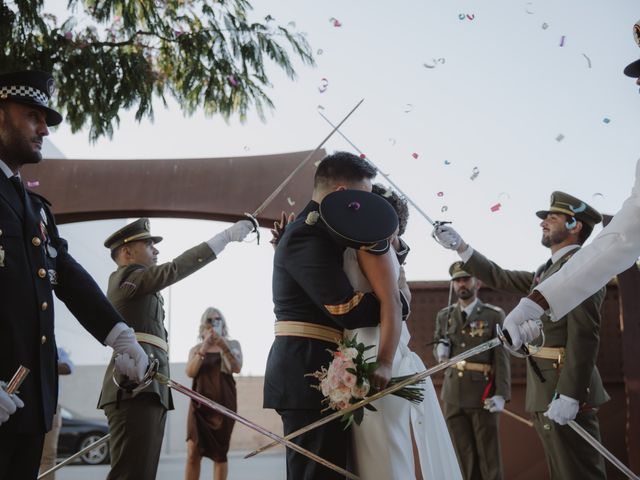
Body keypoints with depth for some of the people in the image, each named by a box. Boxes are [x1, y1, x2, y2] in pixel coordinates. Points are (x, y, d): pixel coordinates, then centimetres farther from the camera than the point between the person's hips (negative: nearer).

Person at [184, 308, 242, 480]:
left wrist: (223, 346, -21)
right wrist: (204, 348, -16)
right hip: (201, 402, 1)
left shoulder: (232, 344, 9)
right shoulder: (196, 349, 12)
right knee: (193, 452, -10)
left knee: (220, 452, 0)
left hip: (224, 402, 0)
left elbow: (237, 368, -7)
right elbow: (190, 372, -5)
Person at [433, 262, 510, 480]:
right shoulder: (444, 316, 11)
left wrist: (501, 394, -15)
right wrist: (440, 349, -4)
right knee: (464, 456, 6)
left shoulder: (494, 315, 0)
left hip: (482, 395, -3)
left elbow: (501, 357, -5)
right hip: (453, 395, 4)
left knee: (489, 456, 0)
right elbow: (437, 347, 21)